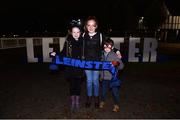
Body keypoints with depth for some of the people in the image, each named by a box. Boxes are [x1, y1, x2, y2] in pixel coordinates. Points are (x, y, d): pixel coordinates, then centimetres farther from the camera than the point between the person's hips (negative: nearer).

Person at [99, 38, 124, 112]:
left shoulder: (114, 55, -12)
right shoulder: (102, 54, 2)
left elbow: (121, 65, -12)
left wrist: (116, 65, -33)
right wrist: (101, 75, 17)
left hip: (113, 78, -4)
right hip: (104, 78, 4)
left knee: (115, 92, 7)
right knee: (103, 91, 18)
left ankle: (116, 105, 29)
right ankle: (102, 102, 43)